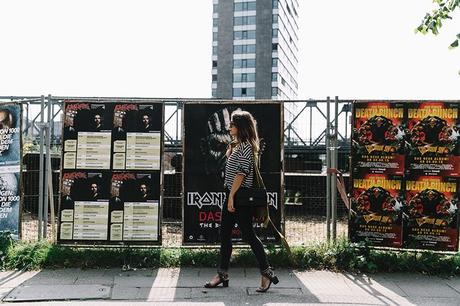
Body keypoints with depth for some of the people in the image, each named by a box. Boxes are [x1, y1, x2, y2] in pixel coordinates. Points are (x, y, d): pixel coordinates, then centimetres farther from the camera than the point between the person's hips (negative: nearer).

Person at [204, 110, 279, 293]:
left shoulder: (246, 145, -13)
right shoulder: (237, 145, 16)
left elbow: (242, 172, -19)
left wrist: (232, 196, -20)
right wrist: (231, 147, 15)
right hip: (232, 195, 10)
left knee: (248, 234, -5)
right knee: (225, 234, 10)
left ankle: (267, 273, 6)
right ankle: (222, 275, 17)